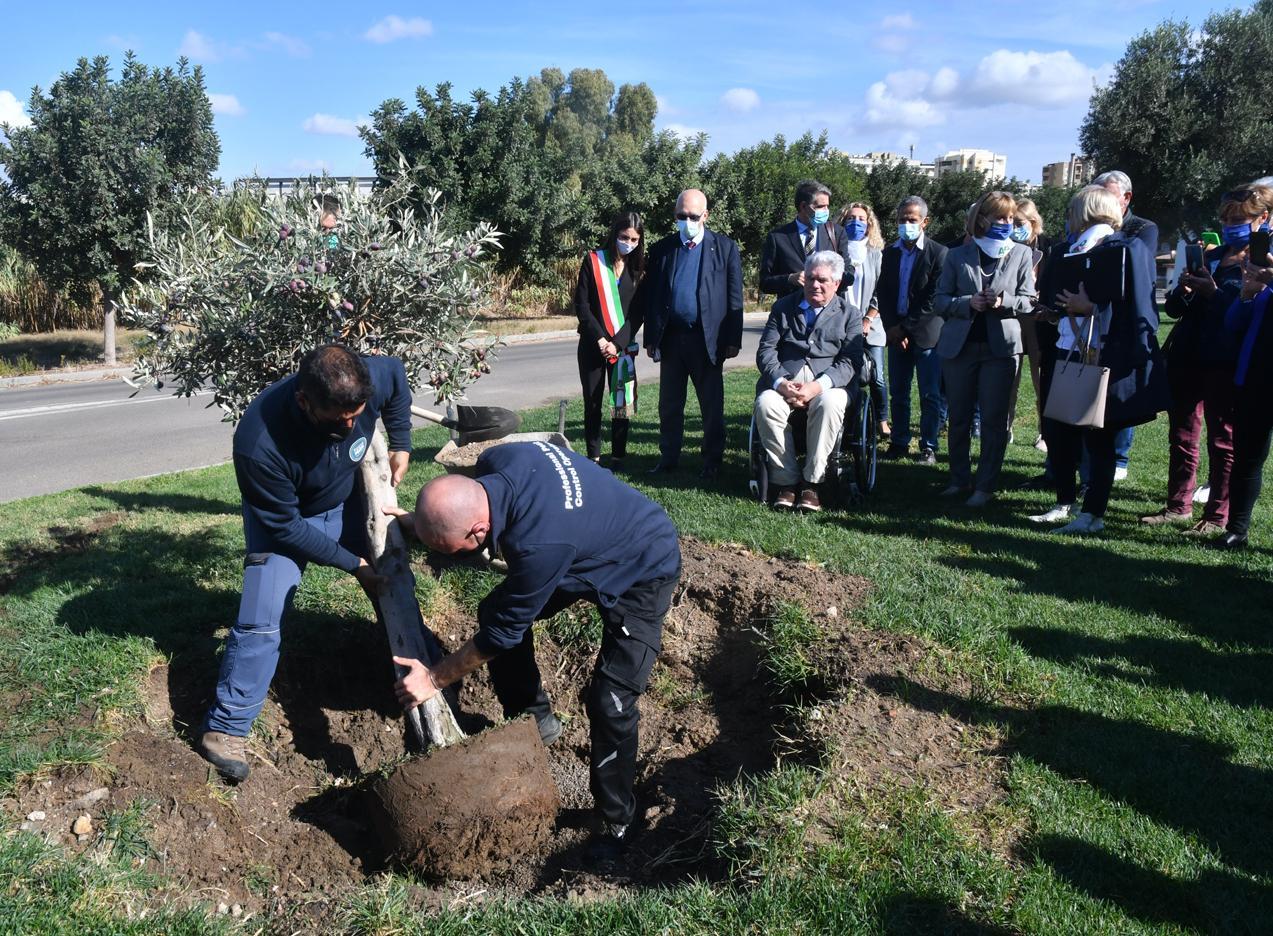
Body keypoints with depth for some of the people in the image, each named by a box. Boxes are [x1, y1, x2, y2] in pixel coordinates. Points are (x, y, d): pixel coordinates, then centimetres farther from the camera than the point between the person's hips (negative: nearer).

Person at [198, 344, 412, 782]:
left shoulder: (374, 378, -32)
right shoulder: (258, 443, -41)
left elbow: (397, 374, -3)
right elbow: (286, 525, -27)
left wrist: (401, 446, -3)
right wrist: (353, 563, -22)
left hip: (347, 501, 5)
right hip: (281, 516, -4)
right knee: (262, 619, -14)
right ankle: (225, 728, 1)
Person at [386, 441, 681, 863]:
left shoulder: (540, 545, -43)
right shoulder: (494, 462, -22)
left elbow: (502, 633, -25)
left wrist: (434, 678, -12)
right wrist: (416, 524, -6)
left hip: (643, 573, -8)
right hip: (593, 547, 9)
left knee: (611, 702, -15)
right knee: (493, 609, 7)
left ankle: (614, 823, 6)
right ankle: (533, 717, 27)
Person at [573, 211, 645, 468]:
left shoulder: (639, 267, 5)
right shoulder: (593, 260, 1)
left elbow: (638, 311, 1)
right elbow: (581, 303, -3)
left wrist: (618, 343, -10)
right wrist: (600, 338, -12)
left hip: (623, 346, 1)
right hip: (593, 344, -1)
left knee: (623, 402, -2)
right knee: (592, 403, 3)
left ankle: (618, 457, 7)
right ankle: (593, 457, 12)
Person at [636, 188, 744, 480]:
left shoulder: (724, 248, 1)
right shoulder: (662, 249, 8)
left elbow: (734, 297, -1)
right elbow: (650, 296, 7)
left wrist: (733, 339, -6)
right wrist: (651, 338, 2)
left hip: (708, 339, -2)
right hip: (671, 337, 3)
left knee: (712, 406, 5)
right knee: (669, 405, 11)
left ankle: (712, 462, 16)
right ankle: (668, 459, 23)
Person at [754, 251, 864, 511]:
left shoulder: (850, 314, 12)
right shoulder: (783, 307, 18)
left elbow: (850, 362, -1)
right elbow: (766, 350, 6)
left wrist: (818, 386, -19)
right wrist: (780, 383, -14)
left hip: (827, 384, -1)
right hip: (783, 380, 1)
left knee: (830, 404, -36)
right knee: (766, 403, -31)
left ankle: (812, 484, -26)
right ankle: (785, 482, -22)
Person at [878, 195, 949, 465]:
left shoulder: (939, 253, -6)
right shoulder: (890, 253, 11)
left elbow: (934, 299, -11)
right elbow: (882, 294, 10)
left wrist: (905, 327, -12)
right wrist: (891, 328, -3)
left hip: (926, 334, -5)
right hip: (897, 333, 5)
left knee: (931, 395, 0)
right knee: (898, 393, 10)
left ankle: (928, 446, 8)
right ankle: (899, 442, 19)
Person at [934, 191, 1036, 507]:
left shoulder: (1022, 254, 6)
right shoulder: (957, 256, 6)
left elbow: (1028, 301, 4)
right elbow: (941, 300, 4)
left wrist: (1004, 301, -16)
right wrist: (968, 303, -14)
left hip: (1001, 346, -1)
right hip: (959, 345, 1)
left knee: (994, 419, -1)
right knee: (959, 417, 8)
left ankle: (986, 486, 7)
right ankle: (960, 480, 20)